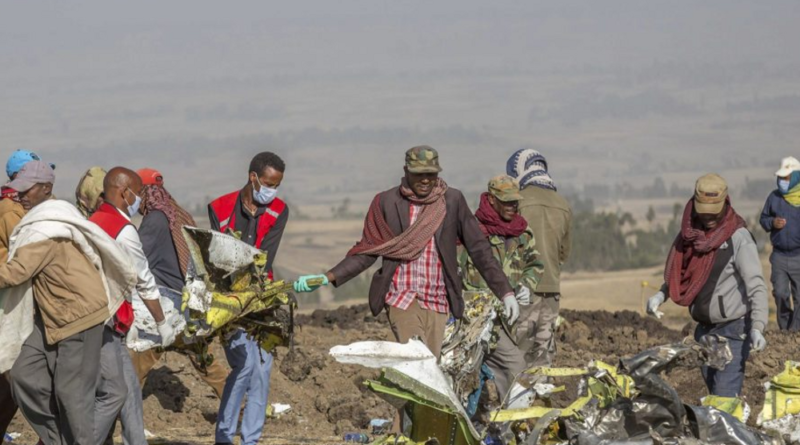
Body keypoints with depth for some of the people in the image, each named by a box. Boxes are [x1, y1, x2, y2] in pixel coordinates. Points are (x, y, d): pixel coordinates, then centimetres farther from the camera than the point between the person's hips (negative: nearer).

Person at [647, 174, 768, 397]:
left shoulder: (738, 237, -14)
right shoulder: (691, 234, 6)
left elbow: (756, 286, -20)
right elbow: (680, 273, 20)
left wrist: (757, 327, -30)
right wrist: (661, 295, 1)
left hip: (733, 329, -7)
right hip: (705, 328, 7)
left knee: (725, 396, -13)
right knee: (711, 386, 12)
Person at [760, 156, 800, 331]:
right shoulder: (774, 197, 6)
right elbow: (763, 218, 15)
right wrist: (772, 223, -7)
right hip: (779, 256, 3)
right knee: (780, 293, 0)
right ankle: (784, 327, 16)